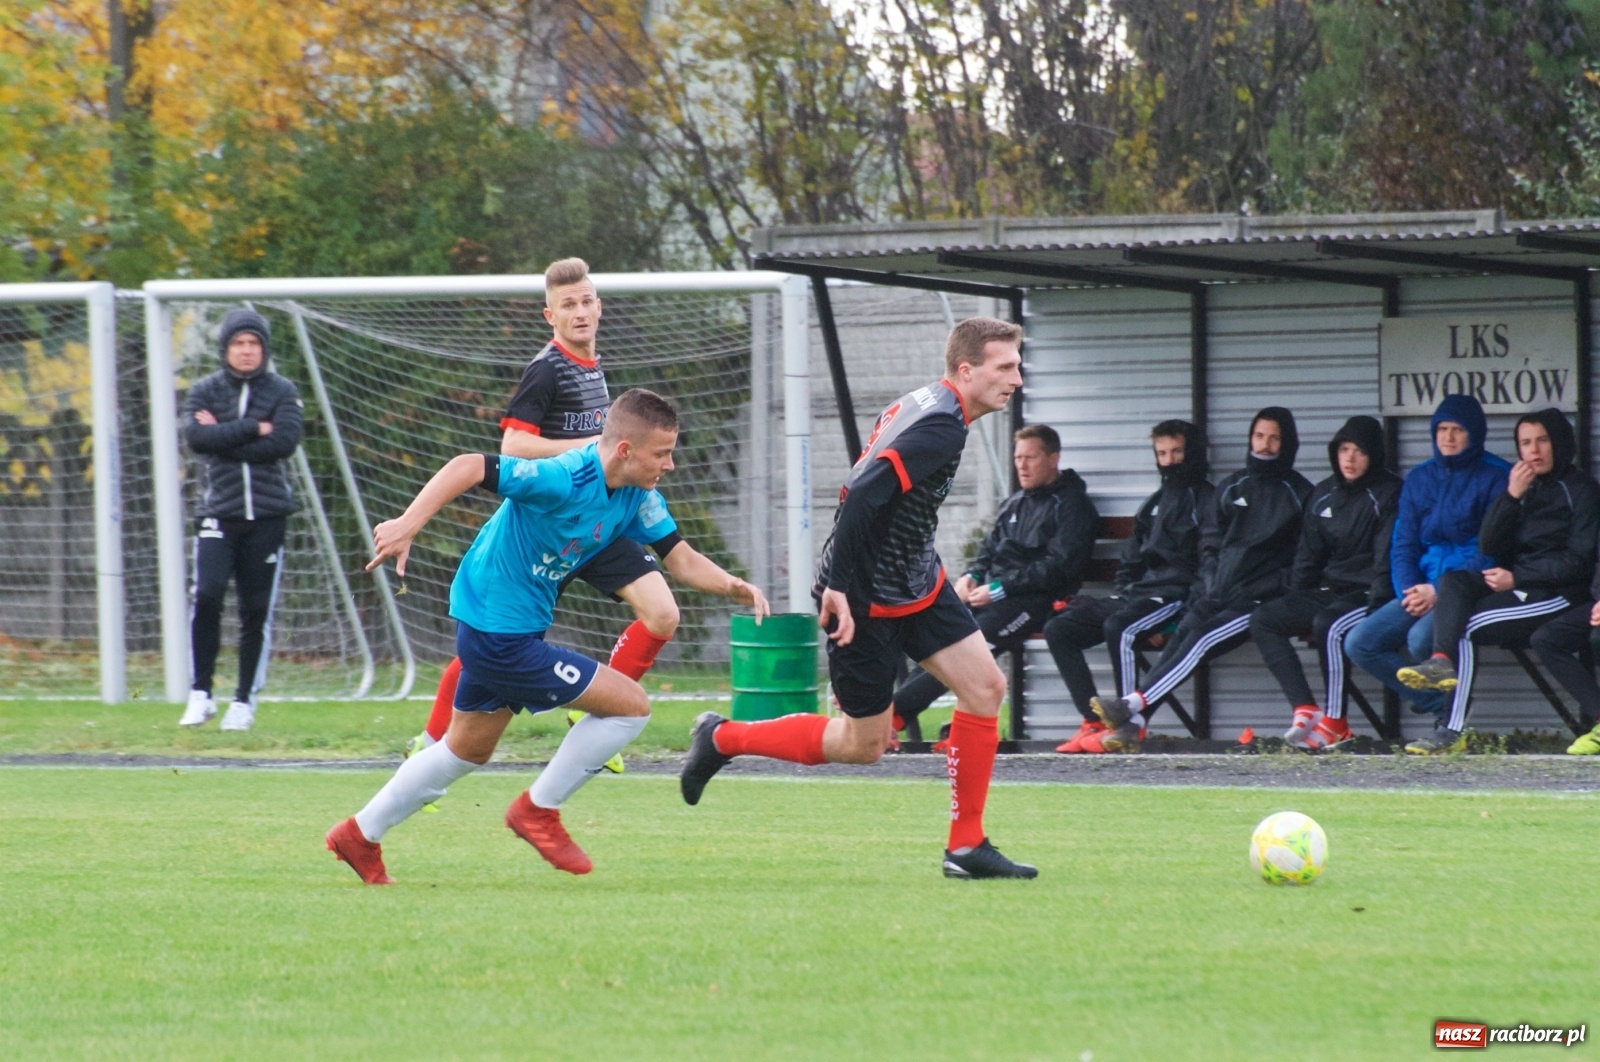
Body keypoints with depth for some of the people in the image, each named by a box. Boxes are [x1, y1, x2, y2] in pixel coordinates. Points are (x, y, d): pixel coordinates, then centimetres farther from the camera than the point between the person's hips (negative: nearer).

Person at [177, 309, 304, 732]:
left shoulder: (282, 392, 6)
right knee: (207, 596, -16)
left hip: (267, 514, 0)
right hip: (218, 513, 0)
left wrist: (223, 437, -9)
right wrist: (253, 429, -11)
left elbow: (284, 442, -10)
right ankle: (200, 694, -7)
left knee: (257, 610, 2)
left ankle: (245, 701, 11)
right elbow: (196, 437, -11)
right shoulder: (204, 391, 7)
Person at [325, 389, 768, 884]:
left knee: (468, 750, 26)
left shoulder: (637, 496, -1)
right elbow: (468, 467, -31)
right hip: (500, 634, -10)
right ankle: (539, 809, 5)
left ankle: (360, 834, 37)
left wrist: (731, 586, -19)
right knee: (631, 706, -8)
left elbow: (680, 558, -1)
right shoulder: (565, 480, -28)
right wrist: (407, 525, -39)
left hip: (491, 629, 10)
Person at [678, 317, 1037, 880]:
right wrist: (839, 587, -30)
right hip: (867, 601, -10)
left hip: (918, 585, 10)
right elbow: (864, 495, -32)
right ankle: (723, 738, 21)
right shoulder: (942, 429, -24)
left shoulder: (919, 405, 7)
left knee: (986, 687, 0)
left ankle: (967, 846, 5)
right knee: (864, 744, 4)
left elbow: (861, 486, 15)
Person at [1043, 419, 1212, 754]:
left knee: (1118, 627, -36)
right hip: (1138, 591, 8)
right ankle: (1093, 722, -16)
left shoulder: (1204, 500, 1)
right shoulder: (1155, 503, 24)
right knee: (1058, 629, -7)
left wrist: (1193, 605, -19)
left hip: (1175, 595, -8)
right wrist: (1122, 594, 9)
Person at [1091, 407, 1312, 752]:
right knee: (1184, 634, -22)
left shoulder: (1299, 494, 7)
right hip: (1217, 594, 4)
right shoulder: (1232, 487, 20)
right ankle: (1132, 724, -35)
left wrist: (1277, 590, -11)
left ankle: (1134, 705, -39)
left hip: (1260, 599, -4)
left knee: (1203, 639, -27)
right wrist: (1211, 583, 3)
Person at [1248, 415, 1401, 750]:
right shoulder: (1323, 496, 15)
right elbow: (1308, 556, 19)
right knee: (1262, 619, -14)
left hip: (1366, 595, -7)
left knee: (1327, 625, -35)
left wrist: (1374, 609, -21)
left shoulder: (1388, 494, -4)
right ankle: (1305, 709, -25)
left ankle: (1335, 722, -26)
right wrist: (1295, 603, 6)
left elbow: (1388, 558, -11)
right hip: (1326, 592, 7)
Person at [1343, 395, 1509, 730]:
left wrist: (1438, 592, -17)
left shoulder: (1493, 478, -2)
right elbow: (1403, 545, 14)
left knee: (1421, 638, -34)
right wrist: (1410, 591, -7)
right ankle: (1441, 705, -6)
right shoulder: (1419, 479, 16)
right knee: (1358, 642, -12)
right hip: (1421, 589, 7)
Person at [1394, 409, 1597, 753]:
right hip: (1514, 585, 6)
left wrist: (1516, 578, -13)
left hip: (1554, 594, -6)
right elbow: (1488, 547, 8)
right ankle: (1442, 661, -43)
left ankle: (1452, 730, -28)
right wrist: (1511, 497, -6)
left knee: (1466, 628, -23)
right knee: (1452, 581, -22)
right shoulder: (1523, 485, 19)